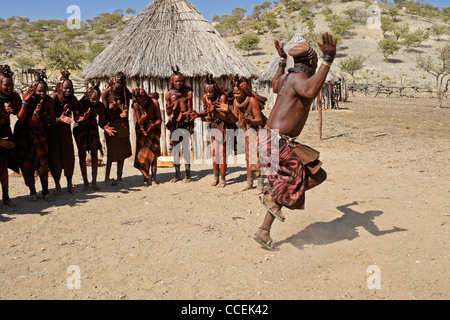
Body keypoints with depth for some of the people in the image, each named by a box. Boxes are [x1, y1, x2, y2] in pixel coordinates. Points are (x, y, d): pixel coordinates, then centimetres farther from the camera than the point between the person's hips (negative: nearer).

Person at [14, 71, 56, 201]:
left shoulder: (49, 101, -9)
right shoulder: (27, 98, -13)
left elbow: (52, 121, -11)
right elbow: (20, 118, -21)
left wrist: (41, 112, -25)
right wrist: (25, 102, -31)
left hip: (39, 133, 1)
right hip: (24, 134, -1)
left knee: (43, 163, -2)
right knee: (27, 164, 2)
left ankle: (45, 191, 9)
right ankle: (32, 191, 16)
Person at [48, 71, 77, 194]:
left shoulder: (73, 99, -7)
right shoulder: (53, 98, -19)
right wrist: (59, 119, -39)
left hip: (65, 130, 3)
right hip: (53, 130, -3)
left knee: (69, 155, 1)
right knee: (55, 156, -1)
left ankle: (69, 184, 16)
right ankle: (57, 184, 16)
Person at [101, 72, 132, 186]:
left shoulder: (125, 92, -1)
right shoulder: (106, 93, -8)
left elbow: (126, 111, -1)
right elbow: (106, 112, -9)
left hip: (123, 125, 3)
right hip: (111, 125, -3)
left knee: (122, 151, 5)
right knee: (112, 152, -3)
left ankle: (119, 177, 18)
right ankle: (107, 178, 8)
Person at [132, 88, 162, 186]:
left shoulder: (154, 102, -16)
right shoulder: (136, 105, -13)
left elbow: (159, 119, -13)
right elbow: (139, 122, -11)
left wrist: (154, 125, -32)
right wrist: (143, 117, -32)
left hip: (154, 128, -1)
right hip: (142, 129, 1)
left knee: (153, 151, -11)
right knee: (142, 152, -6)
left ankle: (153, 175, -5)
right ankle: (146, 176, 3)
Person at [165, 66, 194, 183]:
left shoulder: (188, 93, 1)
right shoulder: (169, 94, 5)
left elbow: (190, 109, 4)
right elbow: (168, 113, 5)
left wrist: (187, 113, -16)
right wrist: (171, 109, -16)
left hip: (185, 122, -2)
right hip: (174, 122, 2)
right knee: (175, 147, 5)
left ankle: (188, 174, 0)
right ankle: (177, 174, 15)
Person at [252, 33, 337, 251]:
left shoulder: (286, 77, 13)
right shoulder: (298, 77, -15)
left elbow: (275, 87, 39)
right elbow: (310, 92, -40)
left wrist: (282, 61, 45)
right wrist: (328, 61, -39)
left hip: (273, 140, 10)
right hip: (279, 144, -10)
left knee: (289, 183, 20)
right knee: (318, 176, -3)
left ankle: (264, 232, 26)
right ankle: (271, 197, 3)